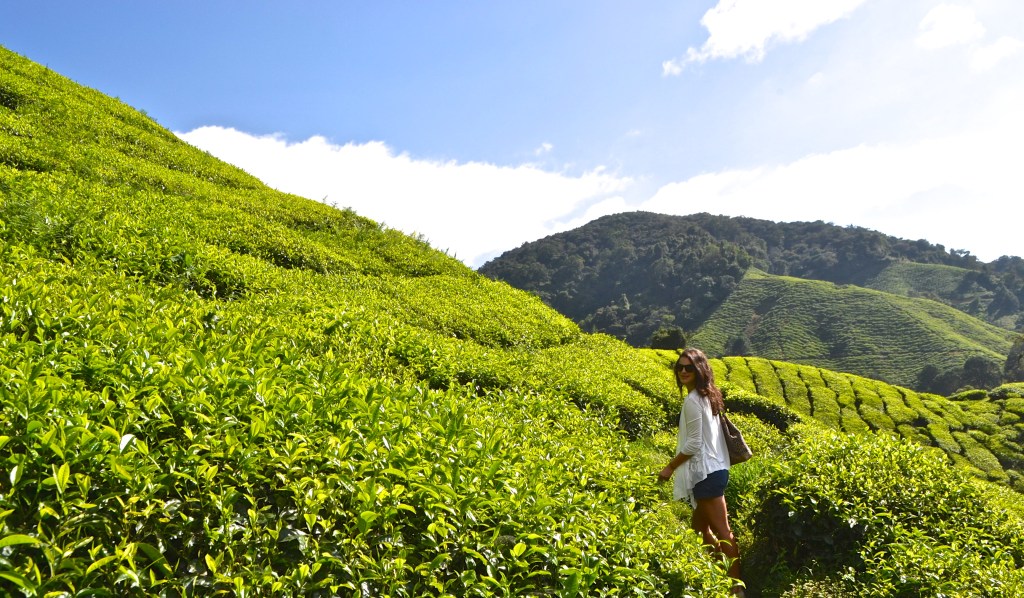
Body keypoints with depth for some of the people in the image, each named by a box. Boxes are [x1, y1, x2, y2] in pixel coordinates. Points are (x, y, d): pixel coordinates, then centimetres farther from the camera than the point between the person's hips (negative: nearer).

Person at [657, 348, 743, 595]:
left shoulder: (692, 400, -17)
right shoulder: (708, 396, 12)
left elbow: (694, 443, -19)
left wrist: (670, 467, -9)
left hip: (706, 472, -10)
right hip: (715, 468, 10)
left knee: (722, 532, -3)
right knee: (700, 528, 20)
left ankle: (737, 586, 4)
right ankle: (727, 574, 29)